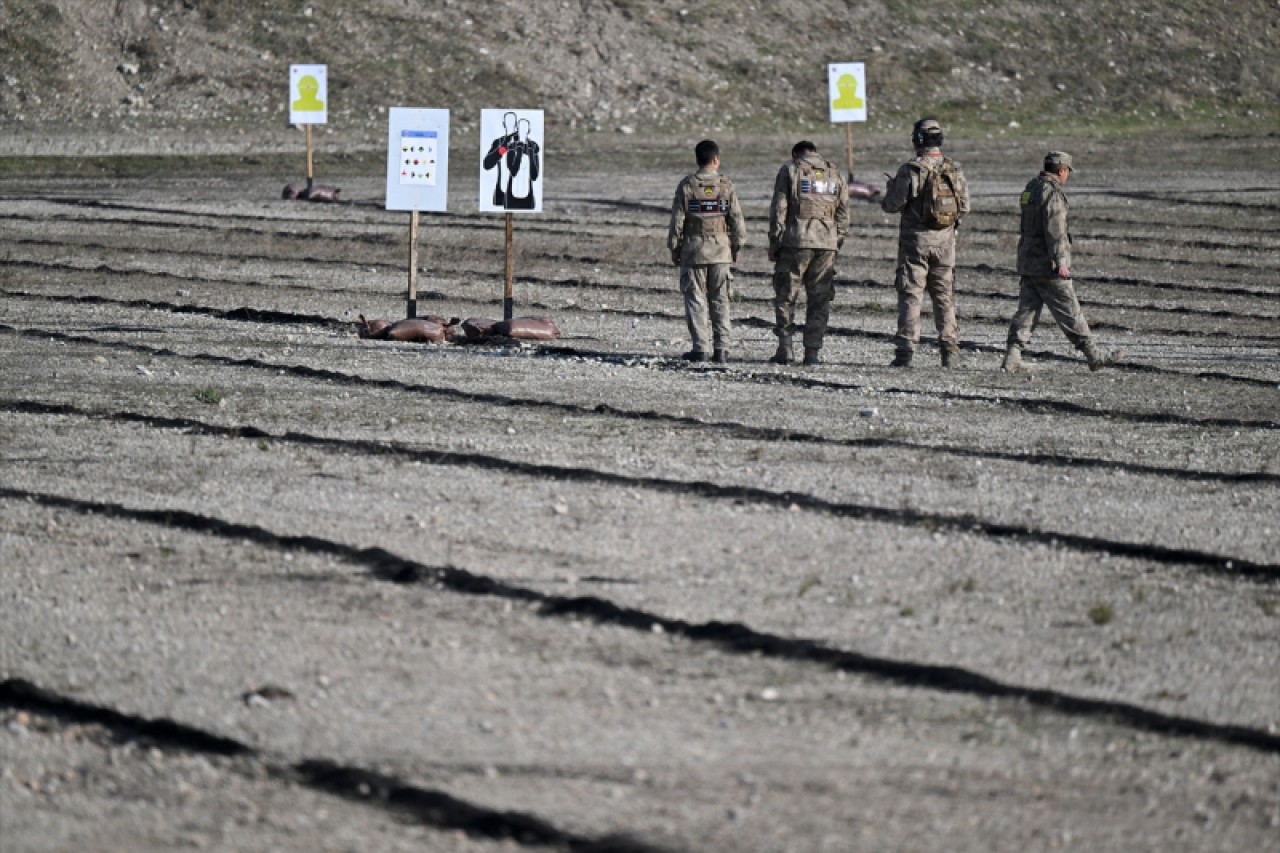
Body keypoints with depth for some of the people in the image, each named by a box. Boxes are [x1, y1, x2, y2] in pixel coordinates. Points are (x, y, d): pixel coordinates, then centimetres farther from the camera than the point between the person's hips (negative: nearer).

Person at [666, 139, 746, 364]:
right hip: (721, 250, 1)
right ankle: (721, 349, 4)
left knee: (695, 299, 3)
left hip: (693, 251, -1)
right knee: (720, 300, 7)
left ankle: (700, 348, -2)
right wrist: (737, 246, 10)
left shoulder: (687, 186, -5)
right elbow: (736, 219, 0)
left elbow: (677, 221, -3)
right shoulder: (726, 185, -2)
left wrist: (674, 248, 6)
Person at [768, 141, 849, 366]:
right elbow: (843, 214, 12)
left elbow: (778, 210, -3)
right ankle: (812, 352, 4)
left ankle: (785, 347, -2)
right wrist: (836, 244, 16)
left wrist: (774, 244, 1)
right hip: (826, 243, 3)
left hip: (795, 240, -3)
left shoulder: (789, 171, 3)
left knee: (785, 296, 5)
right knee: (819, 299, 7)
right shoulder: (835, 175, 14)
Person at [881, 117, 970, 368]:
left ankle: (905, 350, -4)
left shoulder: (911, 170, -13)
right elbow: (964, 207, 7)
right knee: (944, 296, 12)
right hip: (945, 240, 4)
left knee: (910, 295, 0)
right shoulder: (954, 170, 2)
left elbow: (892, 204, -10)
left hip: (916, 238, -4)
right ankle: (950, 350, 10)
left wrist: (891, 188, 11)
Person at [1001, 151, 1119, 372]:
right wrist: (1061, 262, -23)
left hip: (1028, 262, 8)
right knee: (1069, 313, -2)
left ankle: (1011, 359, 0)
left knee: (1026, 311, 7)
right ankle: (1094, 356, 5)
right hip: (1047, 265, -8)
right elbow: (1054, 230, -23)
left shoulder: (1031, 188, 14)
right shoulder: (1052, 193, -16)